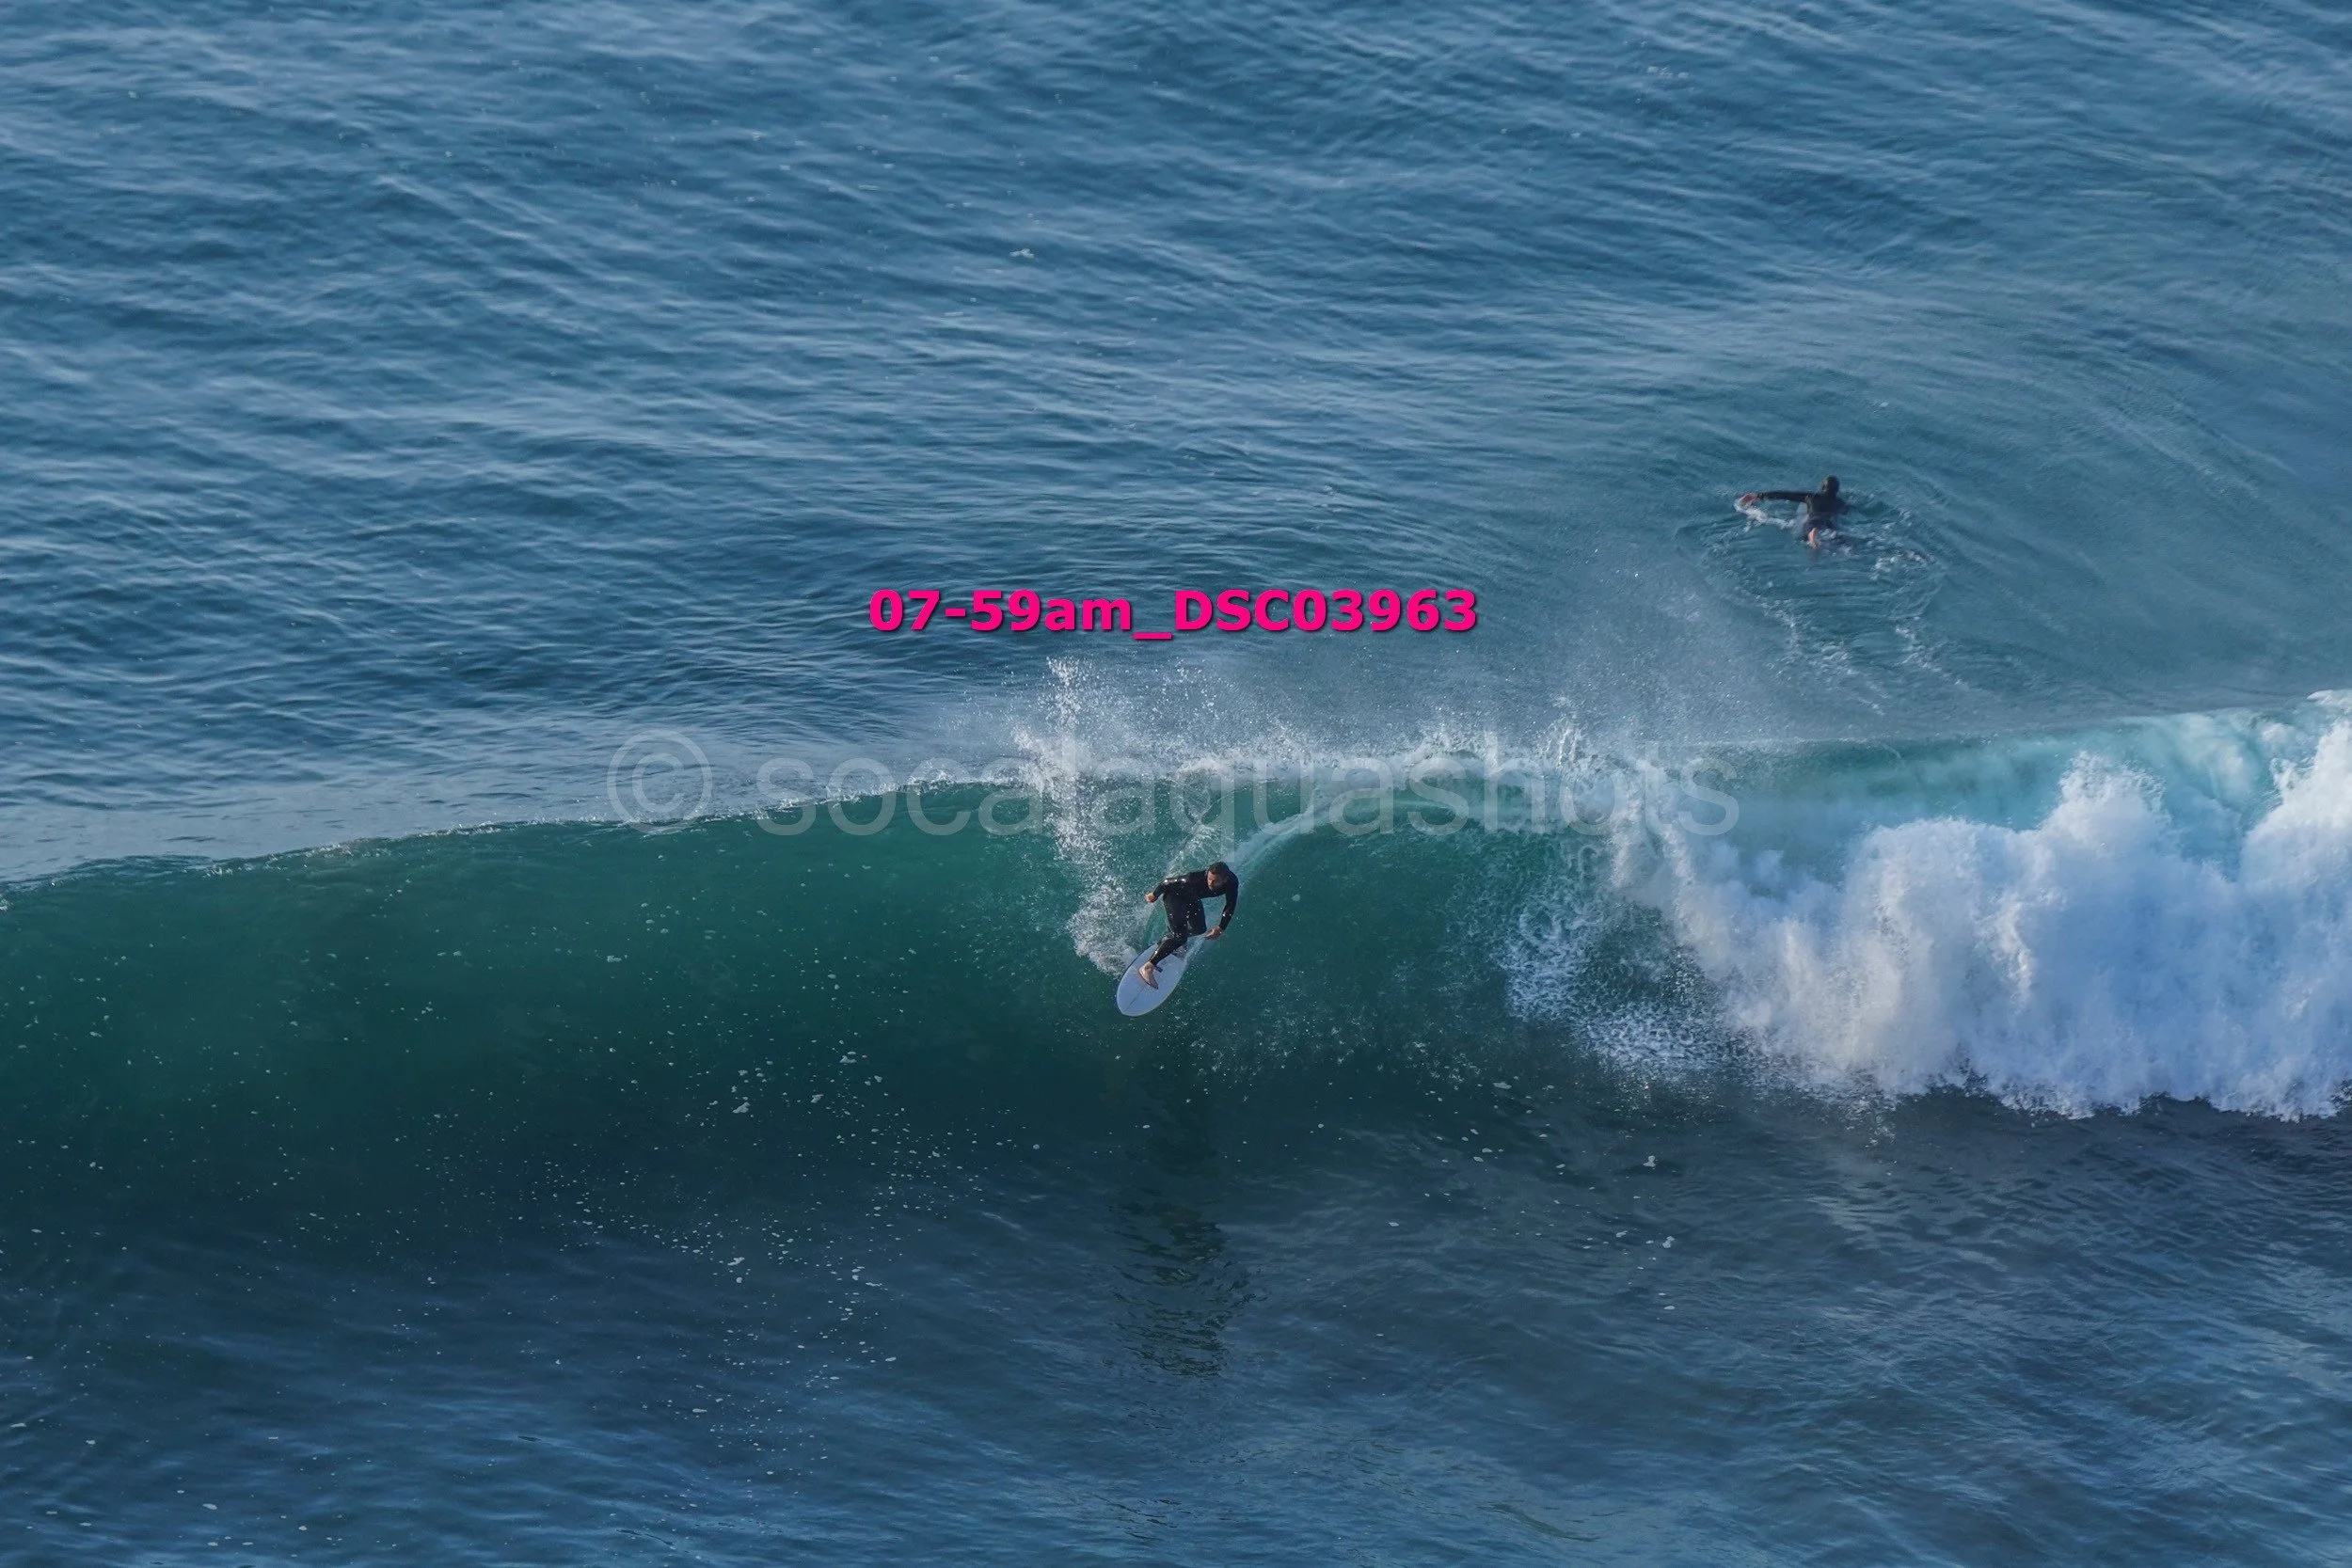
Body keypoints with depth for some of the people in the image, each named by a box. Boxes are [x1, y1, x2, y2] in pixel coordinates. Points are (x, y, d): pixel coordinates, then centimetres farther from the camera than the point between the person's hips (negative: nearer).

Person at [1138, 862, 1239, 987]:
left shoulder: (1232, 883, -28)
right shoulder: (1195, 878, -40)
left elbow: (1230, 906, -11)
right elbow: (1169, 882, -24)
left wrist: (1221, 928, -14)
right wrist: (1154, 895, -8)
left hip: (1192, 898, 7)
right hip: (1175, 893, -7)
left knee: (1200, 929, 21)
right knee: (1180, 937, -19)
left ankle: (1167, 940, 45)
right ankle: (1148, 967, -18)